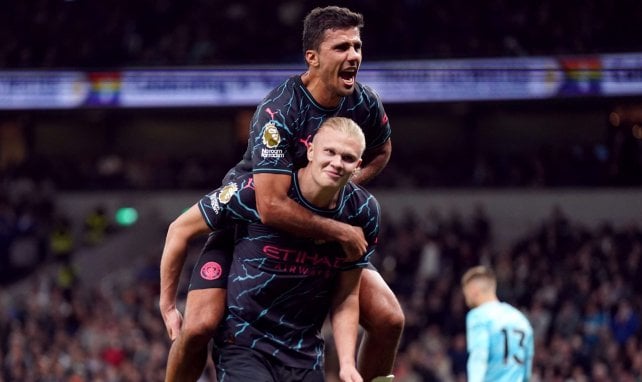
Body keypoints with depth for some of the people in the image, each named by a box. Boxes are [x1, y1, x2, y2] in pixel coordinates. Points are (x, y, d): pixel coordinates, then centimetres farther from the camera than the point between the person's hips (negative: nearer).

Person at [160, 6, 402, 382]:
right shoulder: (279, 111, -31)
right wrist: (341, 231, -29)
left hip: (321, 227, 5)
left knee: (389, 319, -8)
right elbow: (271, 206, -37)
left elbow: (381, 153, 14)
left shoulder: (365, 104, -11)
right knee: (200, 326, -22)